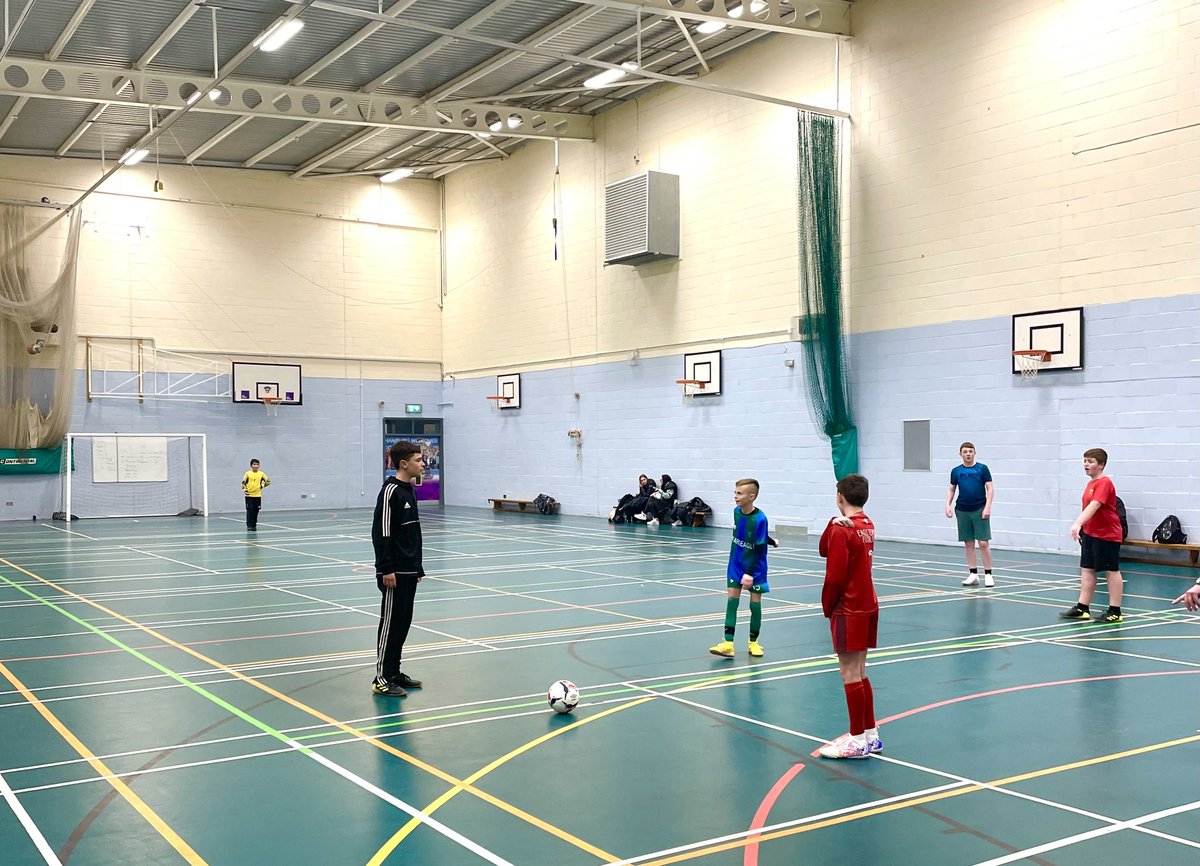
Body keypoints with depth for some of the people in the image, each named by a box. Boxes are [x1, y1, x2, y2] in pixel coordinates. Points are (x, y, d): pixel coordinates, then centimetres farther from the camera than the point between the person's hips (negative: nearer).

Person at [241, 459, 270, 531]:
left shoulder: (261, 474, 2)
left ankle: (254, 525, 15)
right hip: (249, 495, -2)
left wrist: (262, 486, 0)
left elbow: (268, 481, 11)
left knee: (256, 511, 6)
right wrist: (244, 489, -10)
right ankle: (249, 525, -1)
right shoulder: (248, 474, -2)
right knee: (250, 511, -5)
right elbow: (243, 483, 4)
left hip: (257, 495, 2)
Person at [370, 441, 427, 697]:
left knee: (404, 623, 13)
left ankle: (394, 672, 22)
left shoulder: (410, 490, 14)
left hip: (409, 571, 9)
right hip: (394, 572, -9)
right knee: (390, 623, -4)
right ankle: (382, 678, 2)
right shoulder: (390, 491, -14)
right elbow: (380, 533, -18)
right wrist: (386, 569, -21)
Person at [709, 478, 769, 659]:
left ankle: (753, 642, 22)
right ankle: (728, 643, -7)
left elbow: (759, 549, -19)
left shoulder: (760, 519, -21)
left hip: (754, 567, -5)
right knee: (732, 598, -4)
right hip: (736, 563, 5)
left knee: (755, 602, 4)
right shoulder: (737, 512, -4)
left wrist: (750, 573, -22)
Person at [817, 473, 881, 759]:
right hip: (868, 605, 9)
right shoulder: (867, 524, 9)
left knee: (850, 674, -2)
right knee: (860, 673, 15)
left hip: (849, 610, -9)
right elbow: (824, 550, 6)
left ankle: (858, 741, 3)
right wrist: (833, 525, -12)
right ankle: (870, 734, 21)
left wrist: (827, 607, -3)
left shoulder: (842, 530, -16)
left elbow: (835, 576, -18)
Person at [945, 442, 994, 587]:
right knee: (969, 543, 6)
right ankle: (973, 574, 11)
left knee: (984, 543, -6)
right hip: (962, 511, 3)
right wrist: (948, 505, 1)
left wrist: (987, 507, -13)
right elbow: (951, 490, 15)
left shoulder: (982, 469, -1)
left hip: (980, 510, -3)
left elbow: (990, 488, -2)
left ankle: (988, 575, 1)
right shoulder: (956, 471, 7)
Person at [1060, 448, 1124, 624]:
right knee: (1087, 569, 10)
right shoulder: (1091, 483, 11)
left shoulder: (1105, 483, -17)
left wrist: (1078, 524, -41)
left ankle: (1115, 612, 5)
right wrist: (1082, 527, 16)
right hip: (1090, 533, 9)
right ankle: (1082, 608, 15)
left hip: (1107, 535, -9)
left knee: (1112, 571, 0)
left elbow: (1094, 505, -30)